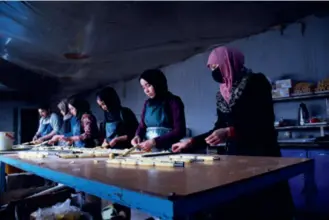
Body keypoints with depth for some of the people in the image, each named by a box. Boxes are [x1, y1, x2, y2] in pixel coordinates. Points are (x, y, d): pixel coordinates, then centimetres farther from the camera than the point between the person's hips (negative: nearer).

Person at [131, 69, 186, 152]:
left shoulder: (174, 101, -2)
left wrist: (155, 142, -17)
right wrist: (138, 136, -4)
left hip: (167, 150, -4)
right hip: (148, 150, 4)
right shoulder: (147, 103, 14)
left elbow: (179, 131, -9)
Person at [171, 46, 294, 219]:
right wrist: (190, 143, 5)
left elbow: (265, 122, -14)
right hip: (235, 155, 5)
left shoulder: (256, 82, -6)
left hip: (262, 154, -5)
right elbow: (219, 129, 12)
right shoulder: (222, 95, 11)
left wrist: (231, 132, -25)